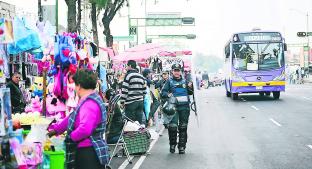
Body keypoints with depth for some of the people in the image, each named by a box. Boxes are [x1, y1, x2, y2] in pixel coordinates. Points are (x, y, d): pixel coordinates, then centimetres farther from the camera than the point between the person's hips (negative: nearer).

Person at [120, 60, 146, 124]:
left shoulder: (128, 75, -9)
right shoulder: (141, 76, 15)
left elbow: (124, 90, -12)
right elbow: (144, 91, 18)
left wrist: (122, 101, -7)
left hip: (131, 103, -7)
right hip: (140, 102, 7)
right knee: (140, 121, 9)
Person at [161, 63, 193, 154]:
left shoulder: (185, 81, 12)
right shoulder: (169, 81, 5)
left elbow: (190, 93, 21)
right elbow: (163, 92, 1)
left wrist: (190, 88, -1)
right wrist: (167, 94, -20)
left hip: (184, 107, 3)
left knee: (183, 127, 6)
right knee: (172, 126, -13)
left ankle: (182, 147, 13)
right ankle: (172, 144, 7)